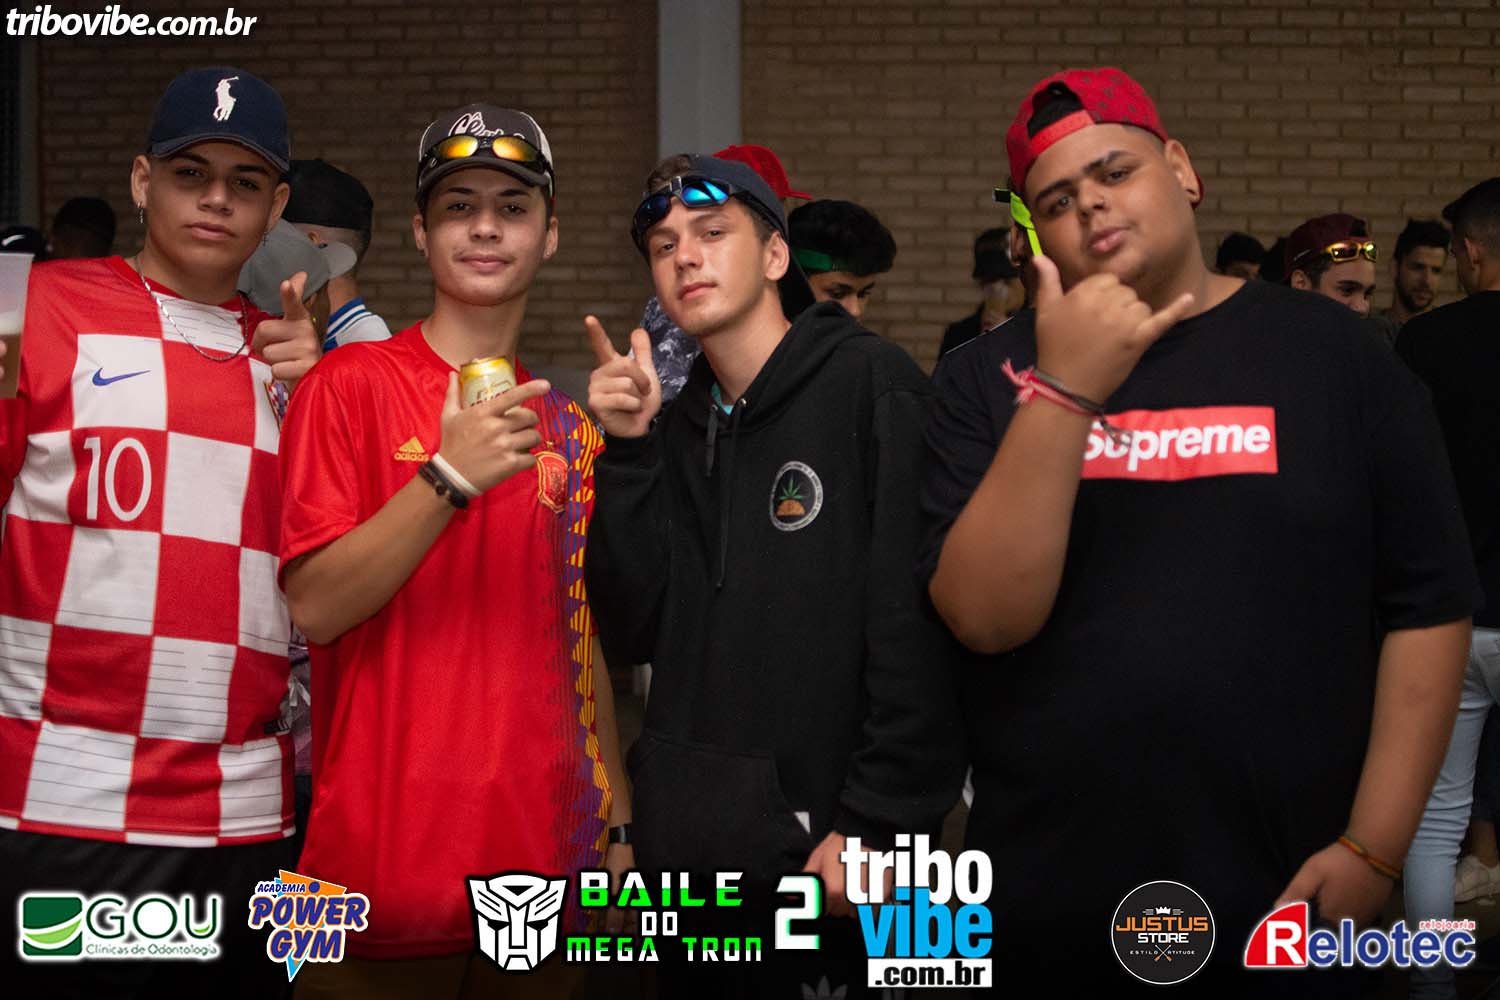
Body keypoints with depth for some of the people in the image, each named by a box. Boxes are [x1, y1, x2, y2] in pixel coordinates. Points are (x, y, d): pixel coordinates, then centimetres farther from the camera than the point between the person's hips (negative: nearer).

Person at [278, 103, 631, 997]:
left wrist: (619, 820, 14)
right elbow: (314, 607, -12)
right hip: (390, 863, -5)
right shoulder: (352, 384, -5)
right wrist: (451, 478, -22)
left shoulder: (570, 427, 10)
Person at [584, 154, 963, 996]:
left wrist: (874, 822, -18)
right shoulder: (676, 424, 10)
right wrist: (627, 452, -6)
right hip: (687, 848, 6)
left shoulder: (870, 384, -7)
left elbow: (916, 623, -14)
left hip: (832, 860, -6)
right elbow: (633, 634, 2)